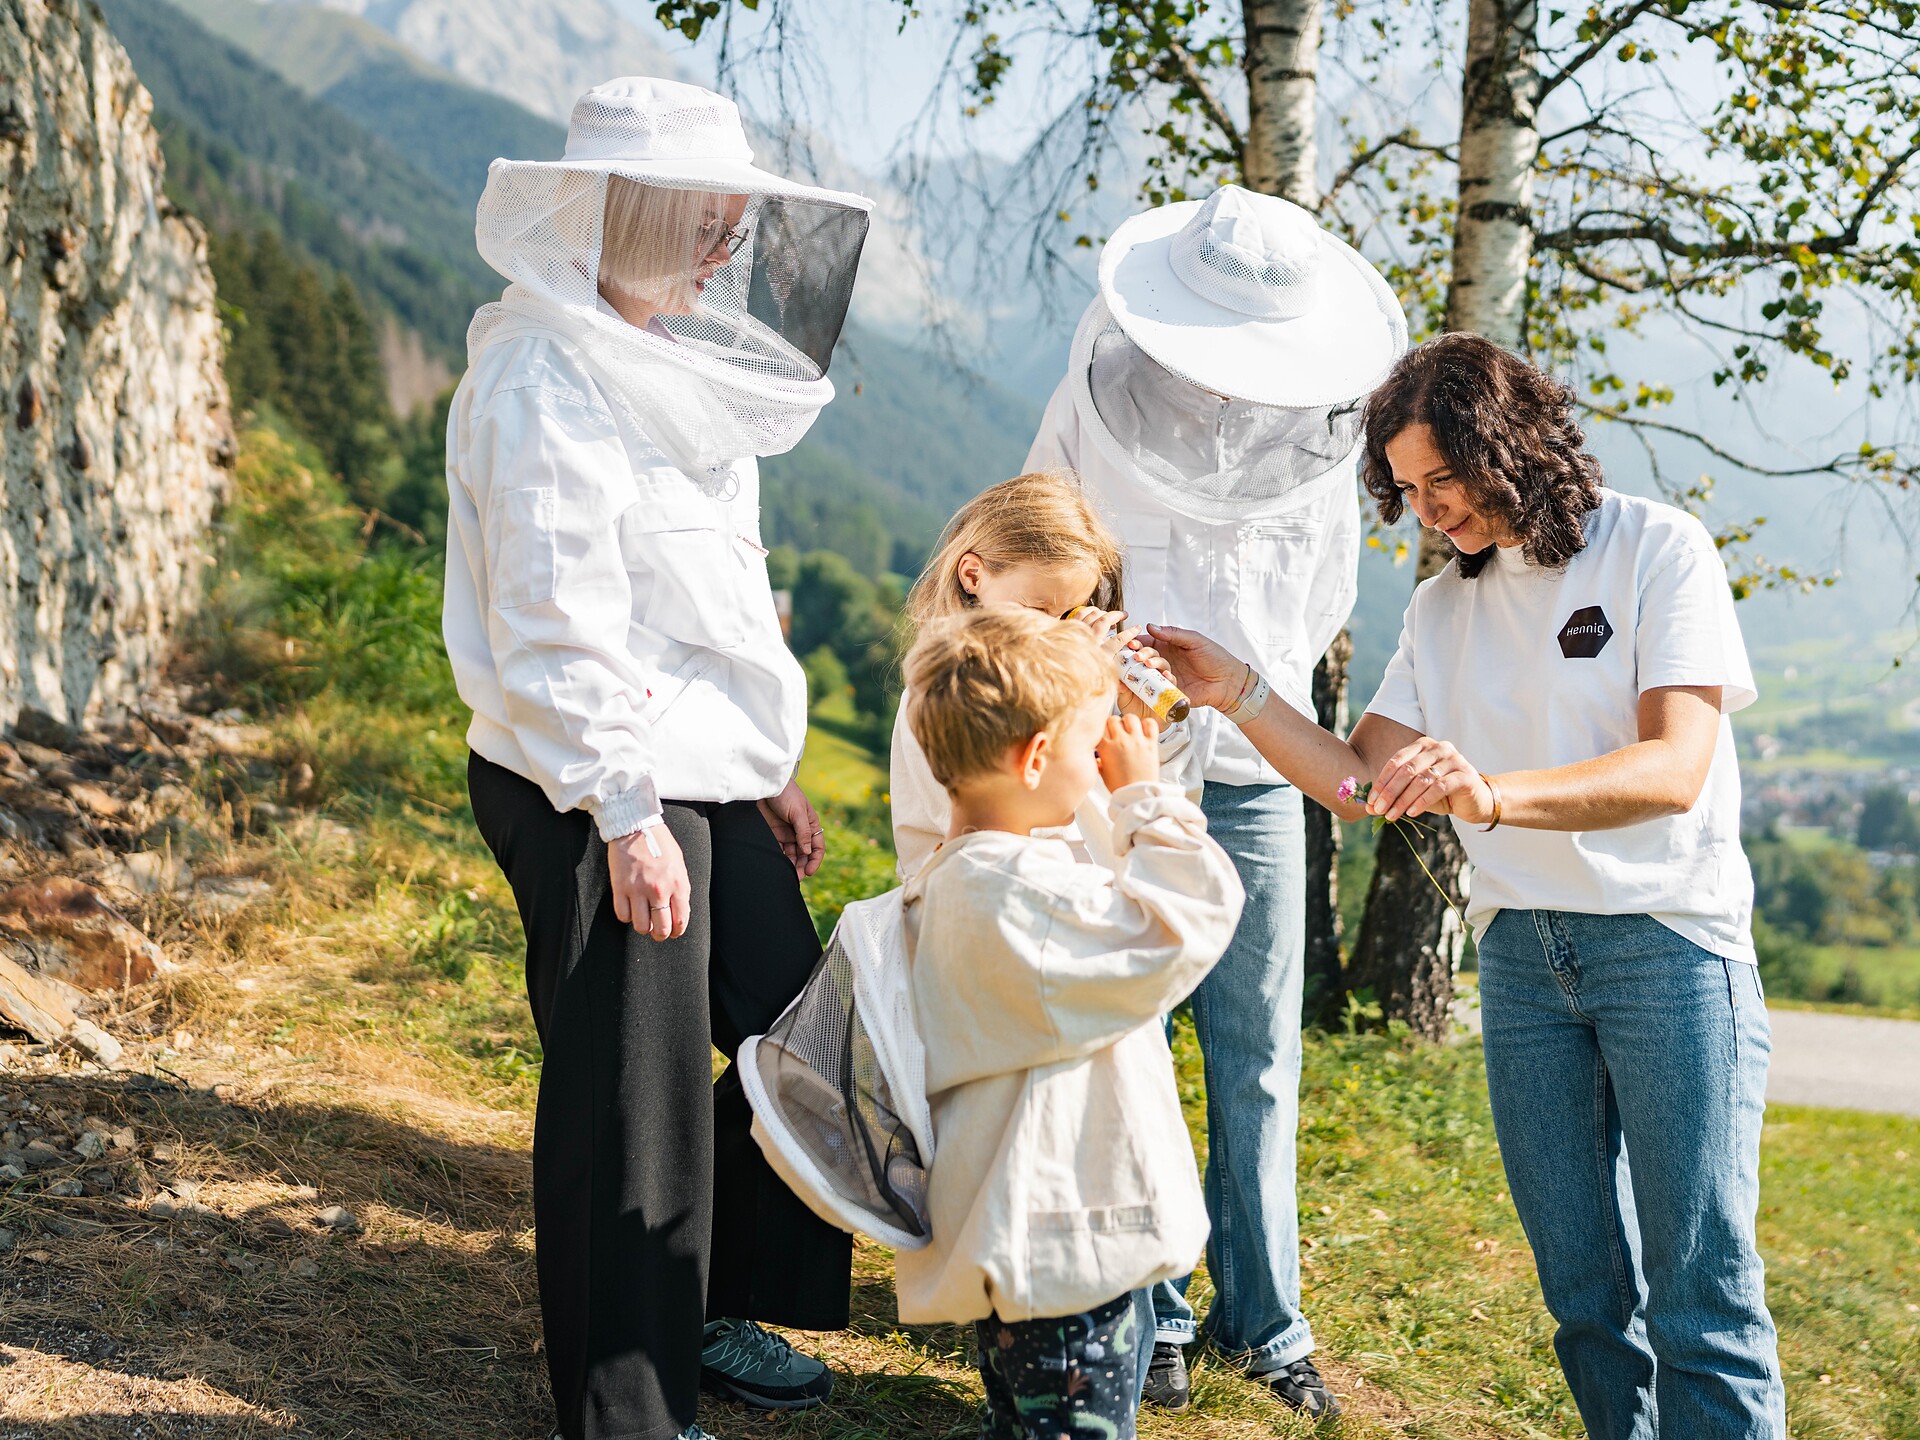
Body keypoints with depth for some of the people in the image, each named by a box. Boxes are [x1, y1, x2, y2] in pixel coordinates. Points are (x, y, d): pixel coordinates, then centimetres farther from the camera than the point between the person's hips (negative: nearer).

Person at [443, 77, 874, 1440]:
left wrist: (772, 766, 18)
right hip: (599, 796, -9)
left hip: (709, 775, 9)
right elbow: (555, 623, -21)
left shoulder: (666, 359, 14)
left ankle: (718, 1315, 34)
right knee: (632, 1093, 1)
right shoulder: (548, 379, -16)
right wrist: (624, 815, -21)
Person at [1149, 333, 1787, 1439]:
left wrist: (1491, 793, -35)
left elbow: (1675, 768, -19)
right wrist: (1237, 691, -5)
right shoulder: (1444, 609, 12)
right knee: (1585, 1291, 7)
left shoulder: (1659, 549, -6)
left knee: (1702, 1296, -6)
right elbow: (1357, 783, 8)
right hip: (1522, 951, 5)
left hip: (1669, 936, -5)